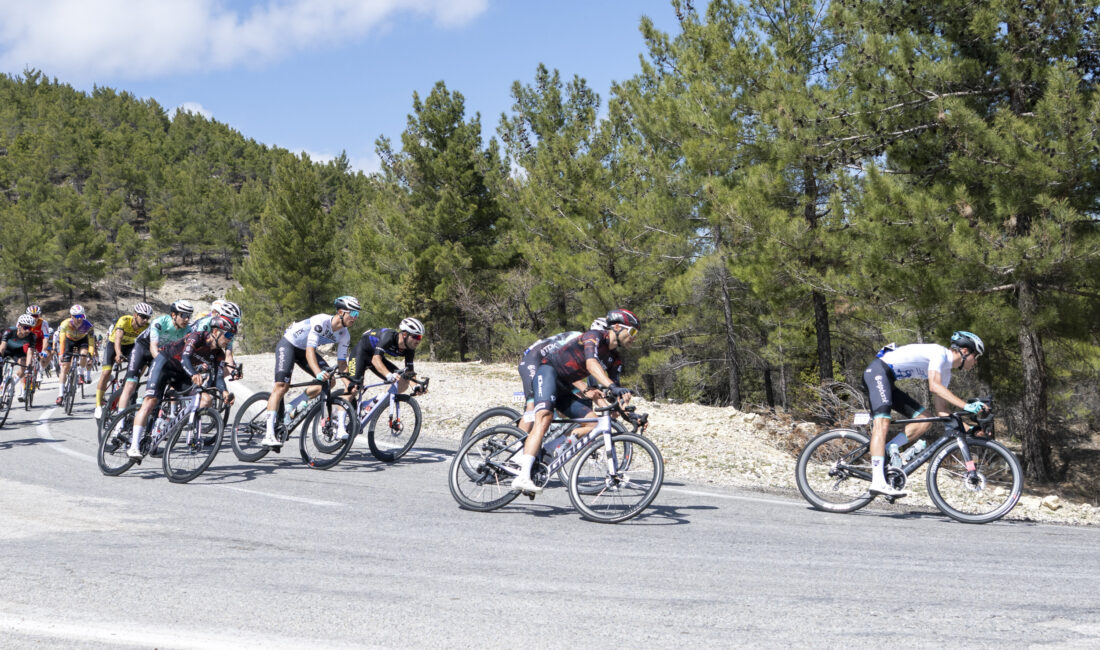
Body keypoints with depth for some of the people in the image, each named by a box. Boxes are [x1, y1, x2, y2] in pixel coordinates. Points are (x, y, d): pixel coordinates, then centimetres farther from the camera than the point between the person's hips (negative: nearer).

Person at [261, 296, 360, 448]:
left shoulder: (344, 336, -9)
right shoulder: (321, 321, -32)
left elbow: (341, 362, -5)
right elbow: (310, 351, -40)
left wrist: (349, 384, -20)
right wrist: (318, 373, -55)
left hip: (304, 350, 8)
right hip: (288, 344, -8)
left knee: (329, 381, -9)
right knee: (282, 385, -22)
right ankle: (269, 434, -25)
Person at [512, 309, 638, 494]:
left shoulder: (615, 361, 10)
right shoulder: (594, 336, -14)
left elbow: (611, 394, 6)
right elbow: (591, 364, -32)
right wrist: (612, 386, -46)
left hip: (564, 389, 9)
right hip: (549, 370, -9)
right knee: (544, 418, -31)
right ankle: (523, 477, -41)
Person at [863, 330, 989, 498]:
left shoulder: (946, 372, 15)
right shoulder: (939, 352, -13)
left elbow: (941, 410, 13)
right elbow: (934, 386, -28)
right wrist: (966, 405, -32)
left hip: (888, 382, 10)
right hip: (878, 372, -10)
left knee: (924, 422, 2)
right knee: (882, 424, -24)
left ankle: (884, 454, -2)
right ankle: (878, 482, -32)